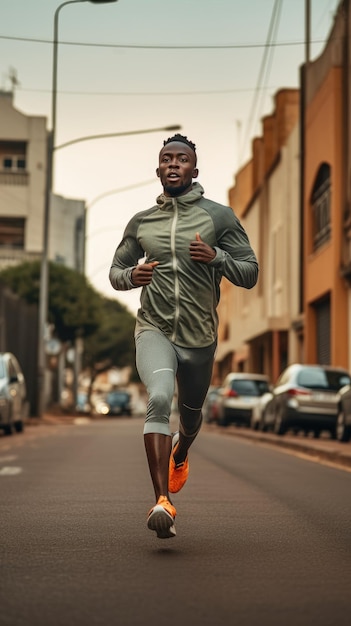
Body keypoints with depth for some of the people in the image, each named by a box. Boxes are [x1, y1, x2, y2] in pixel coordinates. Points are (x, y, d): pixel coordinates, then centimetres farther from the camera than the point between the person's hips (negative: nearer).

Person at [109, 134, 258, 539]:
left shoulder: (219, 216, 0)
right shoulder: (140, 223, 7)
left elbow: (250, 274, 1)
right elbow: (115, 271, 18)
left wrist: (216, 256, -18)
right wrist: (132, 275, -6)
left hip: (200, 337, 1)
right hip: (154, 330, -1)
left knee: (190, 414, 18)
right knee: (158, 398, -28)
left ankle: (180, 451, 57)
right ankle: (162, 502, -31)